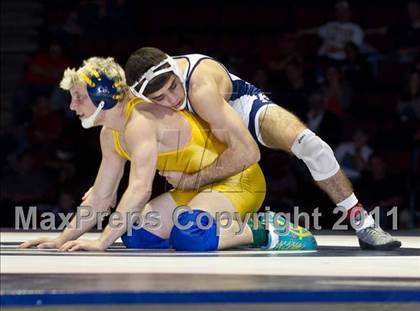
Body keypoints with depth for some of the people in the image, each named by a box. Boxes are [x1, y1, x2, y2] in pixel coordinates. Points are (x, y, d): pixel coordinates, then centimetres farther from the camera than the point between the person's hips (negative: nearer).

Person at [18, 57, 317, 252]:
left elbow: (140, 190, -35)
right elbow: (100, 197, 11)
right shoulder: (111, 133, 6)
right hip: (201, 187, 10)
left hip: (238, 181, -10)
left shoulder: (141, 122, -25)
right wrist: (63, 240, 4)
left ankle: (266, 232, -13)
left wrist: (102, 242, -37)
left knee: (186, 234, -35)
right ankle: (233, 228, 10)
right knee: (135, 234, 1)